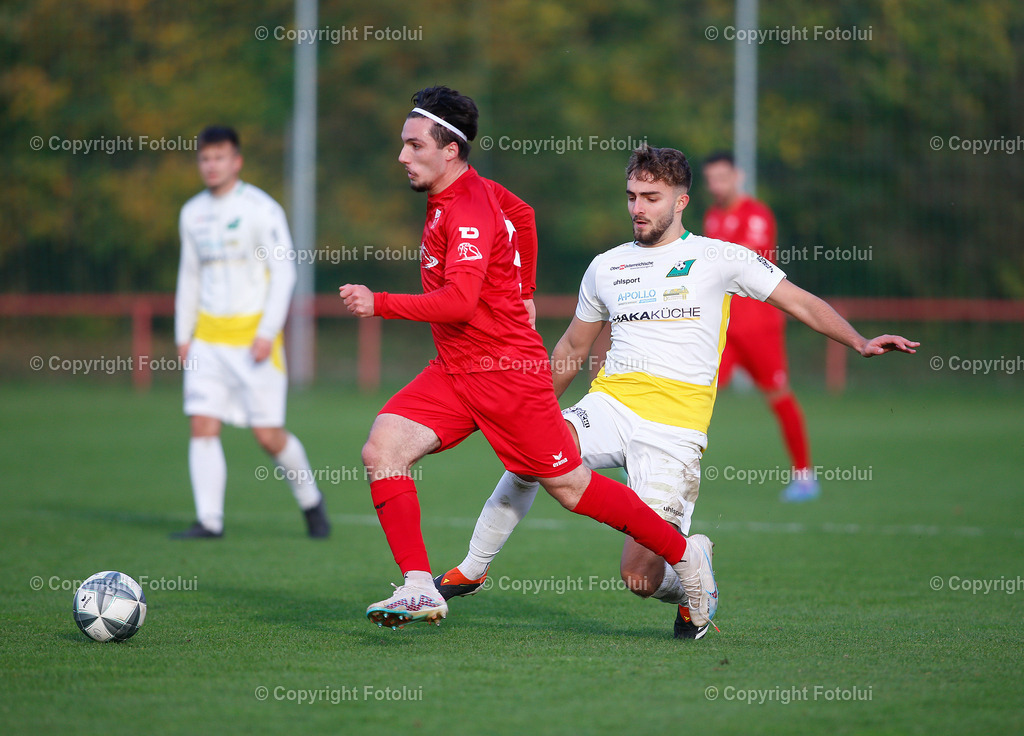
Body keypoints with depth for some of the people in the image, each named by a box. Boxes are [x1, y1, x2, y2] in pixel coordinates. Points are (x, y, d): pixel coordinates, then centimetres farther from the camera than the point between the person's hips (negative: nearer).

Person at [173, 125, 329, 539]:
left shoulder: (261, 209, -7)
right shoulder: (192, 213, 11)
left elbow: (284, 271, -9)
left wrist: (267, 332, -16)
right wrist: (183, 336, 12)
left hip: (254, 332, -5)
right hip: (208, 336, 5)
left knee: (268, 434, -4)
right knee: (203, 425, -8)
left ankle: (310, 501, 19)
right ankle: (209, 520, -6)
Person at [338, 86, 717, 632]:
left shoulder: (469, 209, -20)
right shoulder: (448, 198, 10)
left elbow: (459, 301, -32)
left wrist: (379, 305, -30)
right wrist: (516, 294, 30)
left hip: (505, 373, -9)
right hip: (453, 372, 9)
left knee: (570, 487, 0)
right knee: (382, 449, -10)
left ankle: (685, 553, 17)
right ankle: (419, 589, -11)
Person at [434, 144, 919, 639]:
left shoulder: (718, 258, 4)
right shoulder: (605, 267, 15)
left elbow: (802, 303, 6)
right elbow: (572, 348, 28)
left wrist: (859, 342, -7)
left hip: (675, 428, -3)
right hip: (610, 406, 3)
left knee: (640, 576, -11)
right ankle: (471, 571, -12)